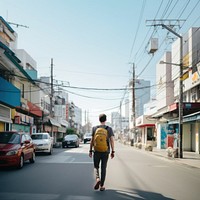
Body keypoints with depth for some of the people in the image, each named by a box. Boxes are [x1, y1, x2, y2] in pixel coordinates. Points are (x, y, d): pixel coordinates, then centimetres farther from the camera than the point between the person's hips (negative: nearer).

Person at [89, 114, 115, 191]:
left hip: (96, 151, 0)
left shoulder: (95, 128, 0)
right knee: (103, 168, 8)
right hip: (105, 151, 0)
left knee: (96, 166, 13)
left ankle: (98, 178, -14)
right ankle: (102, 185, 9)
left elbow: (92, 140, 0)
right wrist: (113, 151, -1)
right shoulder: (109, 129, -2)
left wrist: (90, 150, 7)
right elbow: (112, 140, -6)